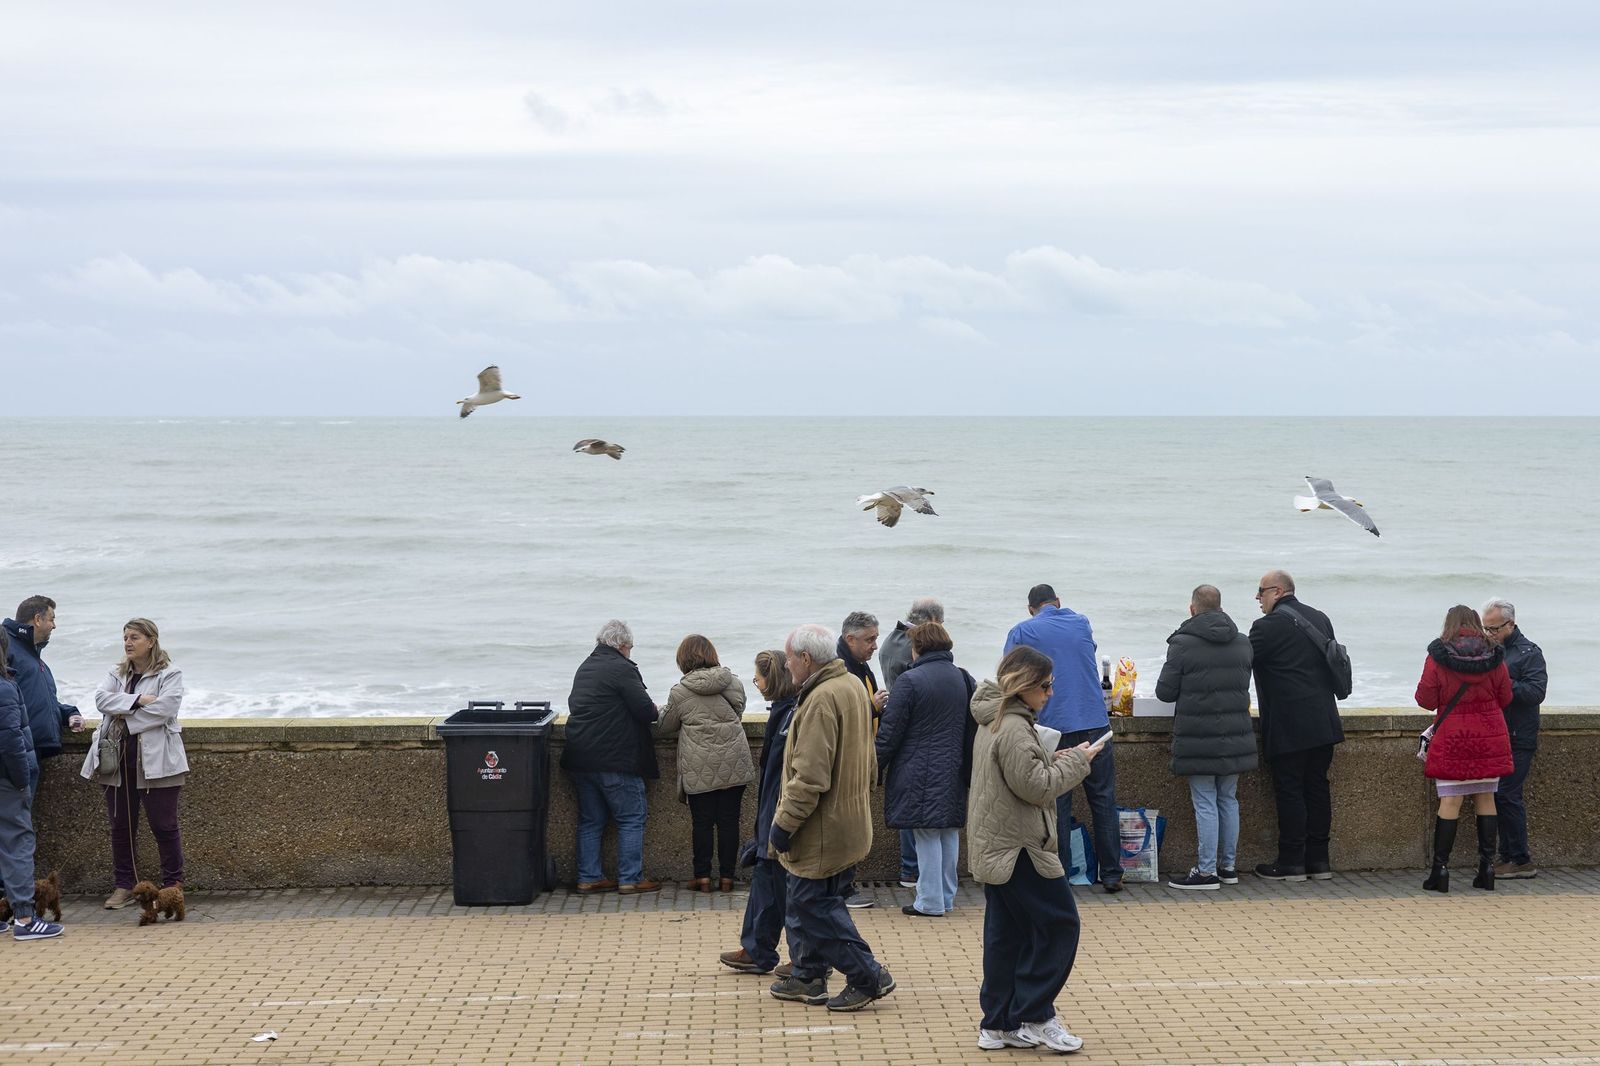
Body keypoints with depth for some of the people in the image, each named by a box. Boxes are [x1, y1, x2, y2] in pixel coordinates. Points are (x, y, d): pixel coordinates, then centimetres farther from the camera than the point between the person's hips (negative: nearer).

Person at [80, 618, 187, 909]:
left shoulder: (169, 674, 0)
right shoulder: (116, 674, 16)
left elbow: (165, 708, -16)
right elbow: (102, 698, -3)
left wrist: (123, 713, -11)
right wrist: (137, 700, -16)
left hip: (155, 759, -5)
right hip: (119, 758, 5)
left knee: (163, 825, -1)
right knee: (121, 825, 7)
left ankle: (173, 884, 8)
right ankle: (124, 886, 16)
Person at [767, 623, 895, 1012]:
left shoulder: (822, 700, -22)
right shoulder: (853, 686, 10)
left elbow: (810, 776, -26)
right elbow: (866, 760, 20)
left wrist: (783, 824, -20)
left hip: (822, 830, -10)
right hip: (849, 819, 10)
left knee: (816, 907, -2)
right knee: (807, 903, 18)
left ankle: (868, 977, 1)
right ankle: (809, 977, 25)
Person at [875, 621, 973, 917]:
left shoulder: (909, 681, -12)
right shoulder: (964, 679, 7)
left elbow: (890, 731, -12)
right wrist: (967, 763, 22)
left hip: (919, 772, -6)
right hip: (953, 770, 6)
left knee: (927, 836, -2)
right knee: (950, 832, 13)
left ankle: (930, 901, 0)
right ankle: (947, 896, 20)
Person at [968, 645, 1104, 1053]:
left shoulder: (993, 722, 14)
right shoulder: (1014, 729, -19)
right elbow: (1036, 788, -20)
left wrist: (1054, 761, 9)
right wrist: (1077, 760, -9)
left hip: (996, 847, 10)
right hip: (1019, 848, -10)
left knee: (1005, 934, 12)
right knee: (1058, 923, -3)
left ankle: (998, 1025, 15)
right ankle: (1034, 1016, 0)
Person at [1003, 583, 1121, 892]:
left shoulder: (1021, 633, 2)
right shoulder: (1081, 624, 12)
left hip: (1053, 727, -2)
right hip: (1095, 724, 2)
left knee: (1057, 806, 4)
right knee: (1104, 801, 7)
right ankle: (1112, 875, 8)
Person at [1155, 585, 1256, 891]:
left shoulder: (1183, 644, -12)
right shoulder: (1242, 643, 6)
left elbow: (1165, 692, -7)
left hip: (1198, 739, -5)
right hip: (1235, 736, 5)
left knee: (1205, 804, -2)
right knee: (1229, 800, 14)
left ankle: (1207, 871, 0)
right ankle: (1228, 866, 20)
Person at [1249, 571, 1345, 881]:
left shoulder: (1269, 626, -11)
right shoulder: (1320, 619, 13)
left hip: (1288, 728, -7)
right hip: (1323, 724, 7)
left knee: (1289, 791, -2)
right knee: (1317, 788, 10)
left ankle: (1291, 862, 0)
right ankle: (1319, 859, 13)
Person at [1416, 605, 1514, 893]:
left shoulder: (1437, 657, -7)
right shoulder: (1494, 656, 0)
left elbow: (1425, 699, -6)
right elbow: (1505, 698, 7)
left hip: (1452, 739, -3)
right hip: (1489, 738, 3)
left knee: (1449, 802, -2)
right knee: (1486, 800, 9)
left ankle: (1440, 869, -3)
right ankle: (1487, 867, 9)